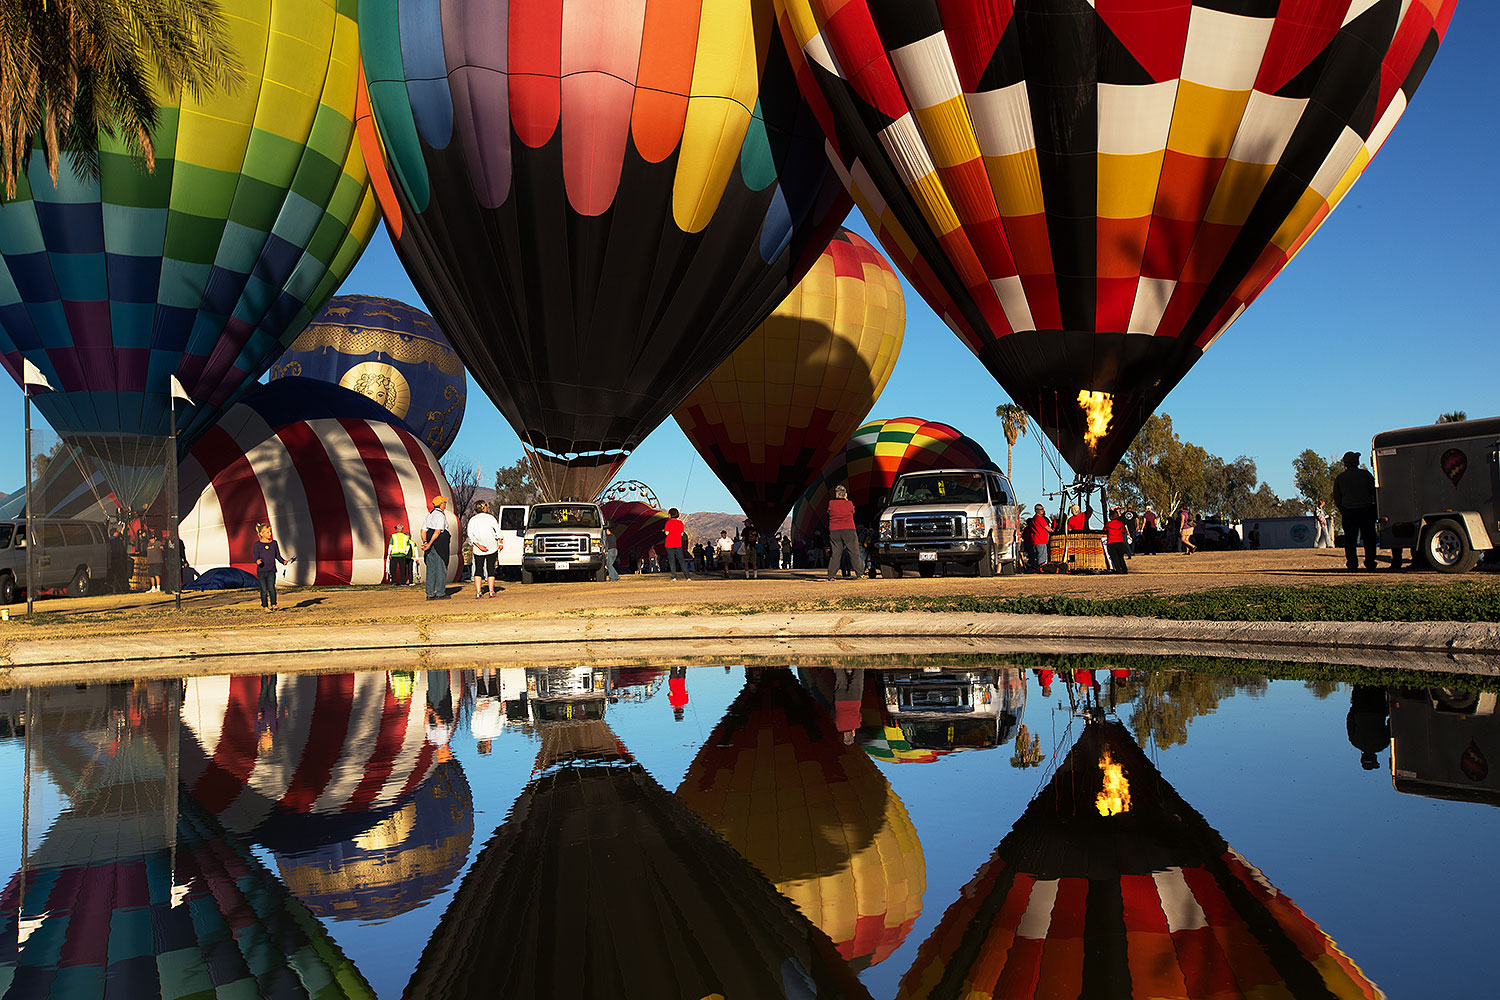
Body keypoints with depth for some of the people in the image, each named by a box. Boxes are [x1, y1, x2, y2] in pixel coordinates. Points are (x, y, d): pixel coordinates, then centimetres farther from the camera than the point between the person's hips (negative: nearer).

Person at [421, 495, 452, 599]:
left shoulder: (429, 514, 16)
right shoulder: (440, 515, -11)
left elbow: (423, 530, 11)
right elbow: (437, 531, -21)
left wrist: (425, 542, 1)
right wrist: (429, 544, -21)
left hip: (430, 543, 8)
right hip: (439, 543, -8)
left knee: (430, 569, 9)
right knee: (441, 569, -2)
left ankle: (430, 594, 9)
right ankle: (440, 593, -2)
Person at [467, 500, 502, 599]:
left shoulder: (472, 520, 4)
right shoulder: (489, 517, -1)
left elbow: (471, 536, -5)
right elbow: (497, 530, -8)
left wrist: (478, 546, -10)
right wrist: (501, 542, -2)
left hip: (478, 550, 2)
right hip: (492, 548, -1)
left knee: (478, 570, 6)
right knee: (491, 569, 5)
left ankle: (477, 592, -3)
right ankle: (491, 591, 0)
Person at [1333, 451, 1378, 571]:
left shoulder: (1340, 478, 3)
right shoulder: (1366, 474, -1)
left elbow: (1336, 498, 8)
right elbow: (1374, 492, 1)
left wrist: (1341, 510, 19)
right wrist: (1375, 507, 12)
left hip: (1348, 512, 1)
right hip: (1366, 510, -1)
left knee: (1350, 539, 4)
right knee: (1369, 538, 6)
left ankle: (1352, 563, 2)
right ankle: (1370, 562, 6)